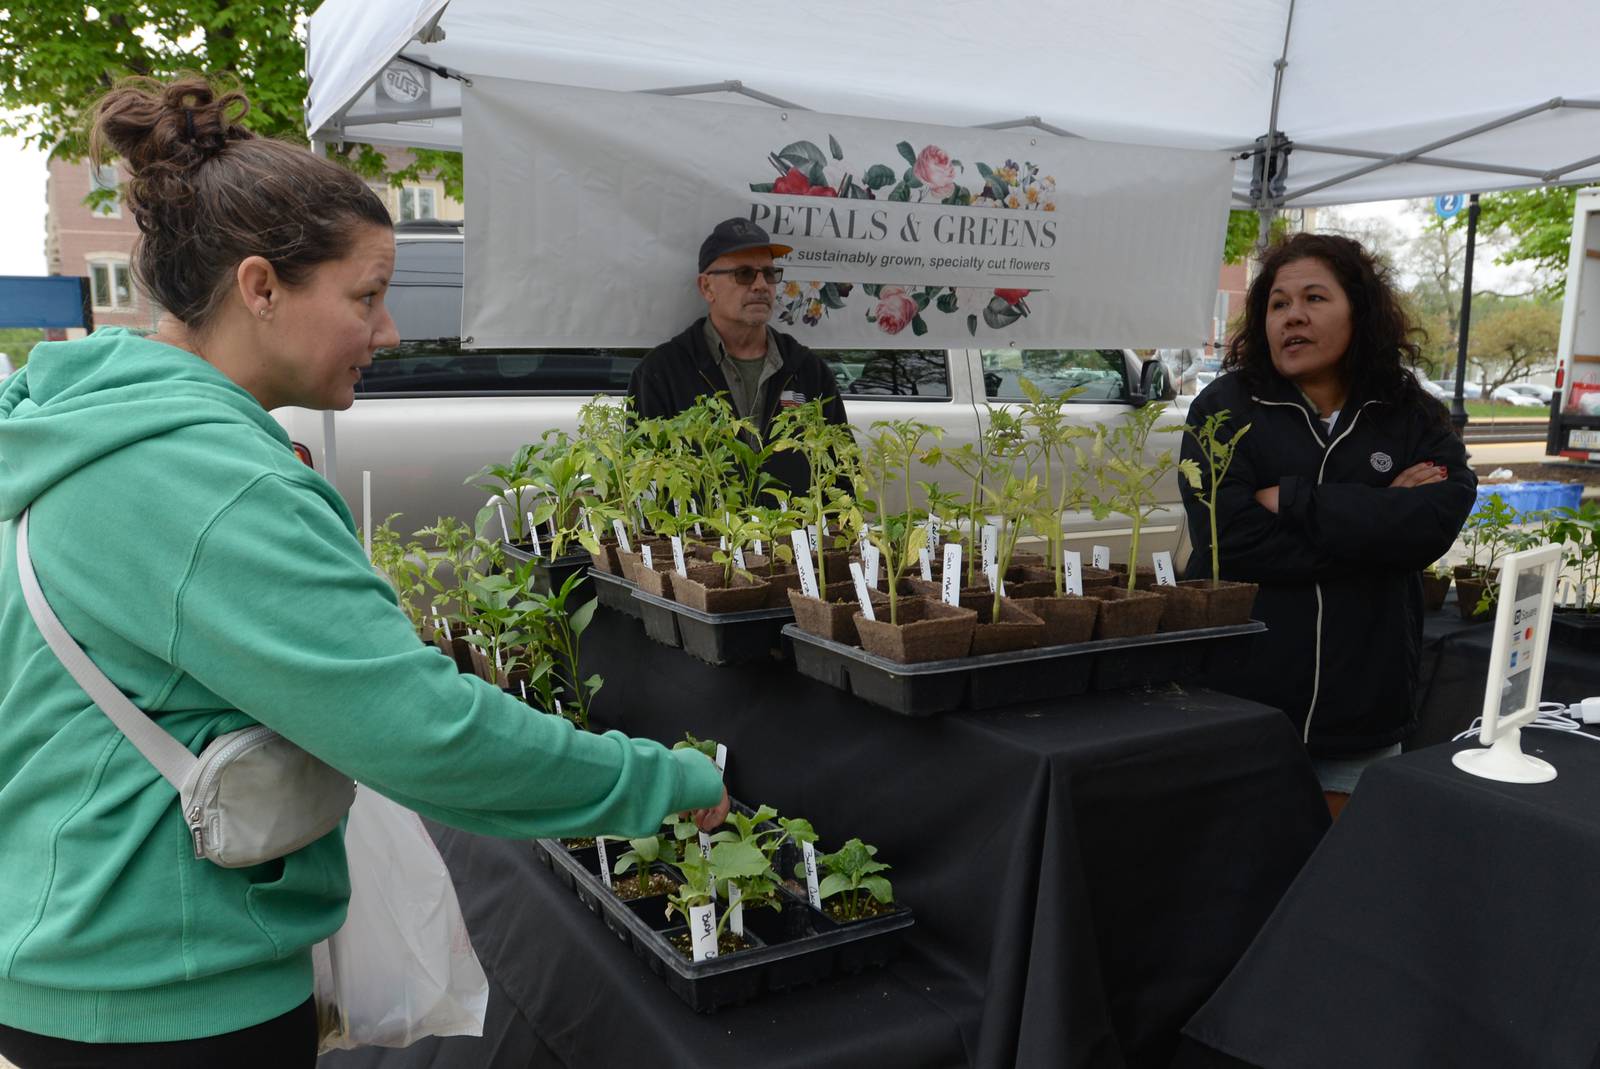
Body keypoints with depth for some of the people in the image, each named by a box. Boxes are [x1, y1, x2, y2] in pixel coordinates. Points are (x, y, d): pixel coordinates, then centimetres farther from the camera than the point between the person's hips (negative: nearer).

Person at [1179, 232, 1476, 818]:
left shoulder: (1416, 417, 5)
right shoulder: (1224, 409, -3)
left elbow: (1439, 520, -14)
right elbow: (1234, 541, -16)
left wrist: (1293, 500, -17)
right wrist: (1379, 519, -12)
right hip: (1239, 698, -2)